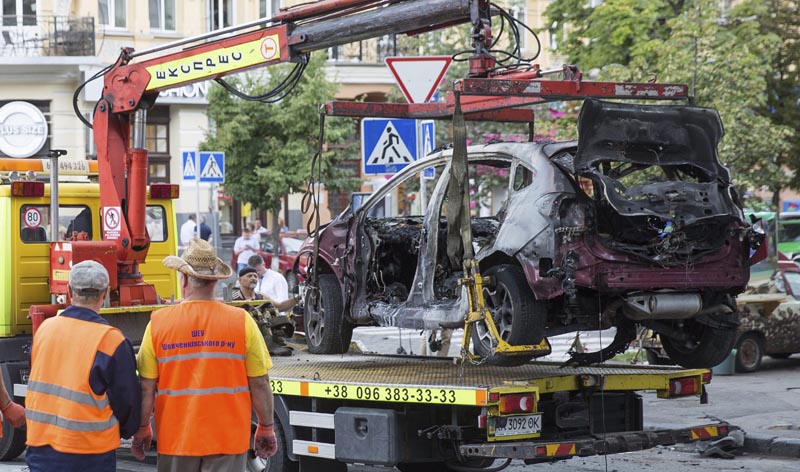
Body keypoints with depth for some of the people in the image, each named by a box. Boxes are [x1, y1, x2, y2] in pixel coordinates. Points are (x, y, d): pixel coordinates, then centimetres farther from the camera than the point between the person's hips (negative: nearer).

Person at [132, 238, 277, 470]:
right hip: (228, 438, -1)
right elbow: (259, 383, -4)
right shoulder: (242, 321, -7)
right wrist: (266, 428, 9)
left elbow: (146, 386, -2)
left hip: (176, 438, 1)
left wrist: (142, 429, 12)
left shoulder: (159, 322, -5)